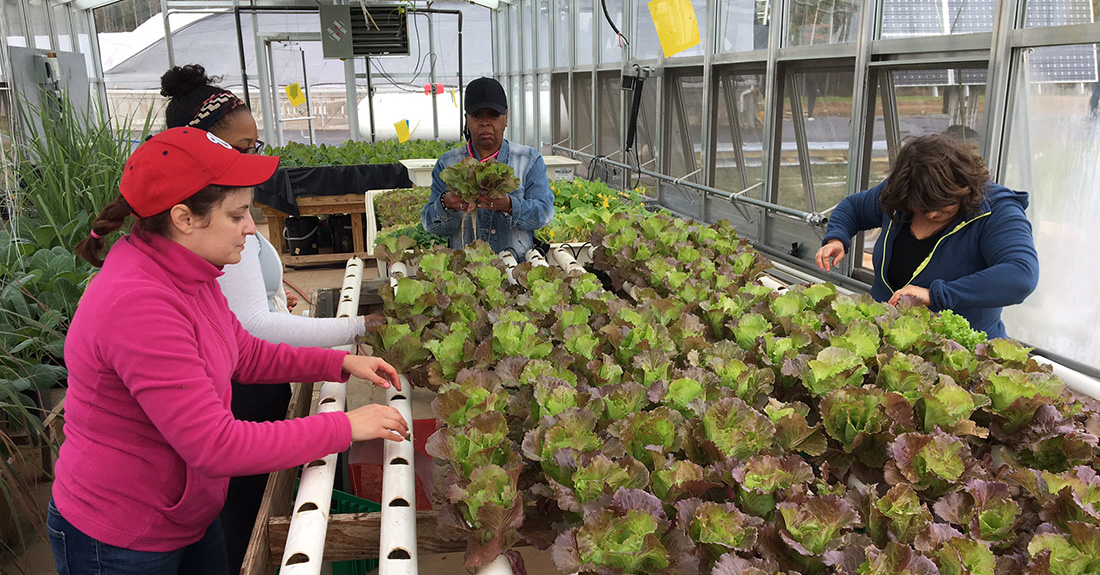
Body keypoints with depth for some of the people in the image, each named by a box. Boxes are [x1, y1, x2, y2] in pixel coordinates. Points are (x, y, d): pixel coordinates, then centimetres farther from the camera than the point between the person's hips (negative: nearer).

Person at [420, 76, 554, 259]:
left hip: (519, 266, 0)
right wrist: (446, 204, -18)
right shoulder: (447, 164, 11)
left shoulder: (530, 160, 10)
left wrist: (509, 206, -22)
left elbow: (544, 211, -2)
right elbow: (430, 224, 5)